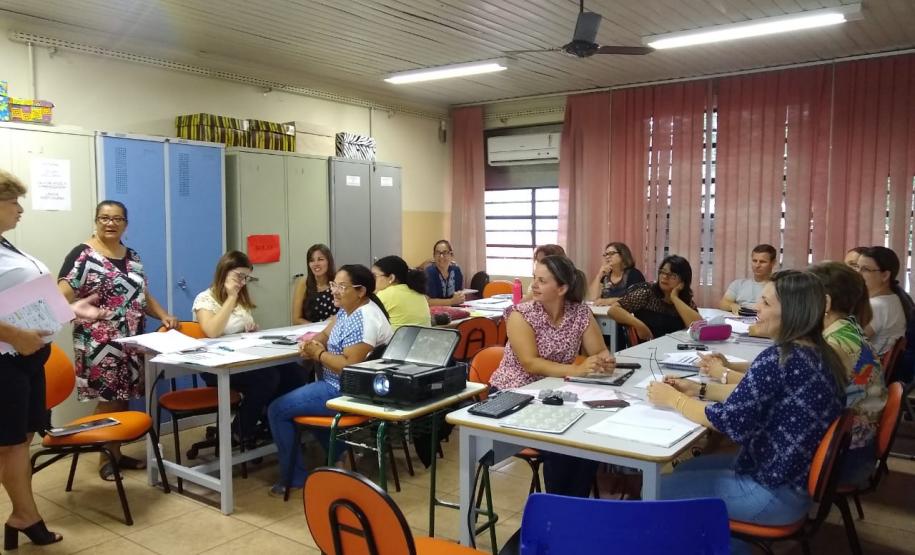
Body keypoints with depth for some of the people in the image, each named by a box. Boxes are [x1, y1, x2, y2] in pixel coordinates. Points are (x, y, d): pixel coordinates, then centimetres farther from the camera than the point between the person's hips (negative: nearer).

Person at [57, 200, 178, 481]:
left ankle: (117, 453, 23)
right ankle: (106, 457, 13)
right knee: (107, 401, -3)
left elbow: (143, 295, 19)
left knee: (123, 400, 11)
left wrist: (163, 315, 4)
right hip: (99, 344, -6)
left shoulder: (132, 257, 14)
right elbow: (63, 296, -13)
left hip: (131, 342, 6)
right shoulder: (82, 255, -6)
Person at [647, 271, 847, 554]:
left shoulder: (779, 359, -26)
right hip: (799, 477, 9)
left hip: (776, 492, -9)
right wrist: (699, 389, 5)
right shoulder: (820, 354, 2)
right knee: (684, 471, 21)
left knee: (660, 490, 1)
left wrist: (673, 399, -9)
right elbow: (752, 398, 11)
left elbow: (729, 419, -22)